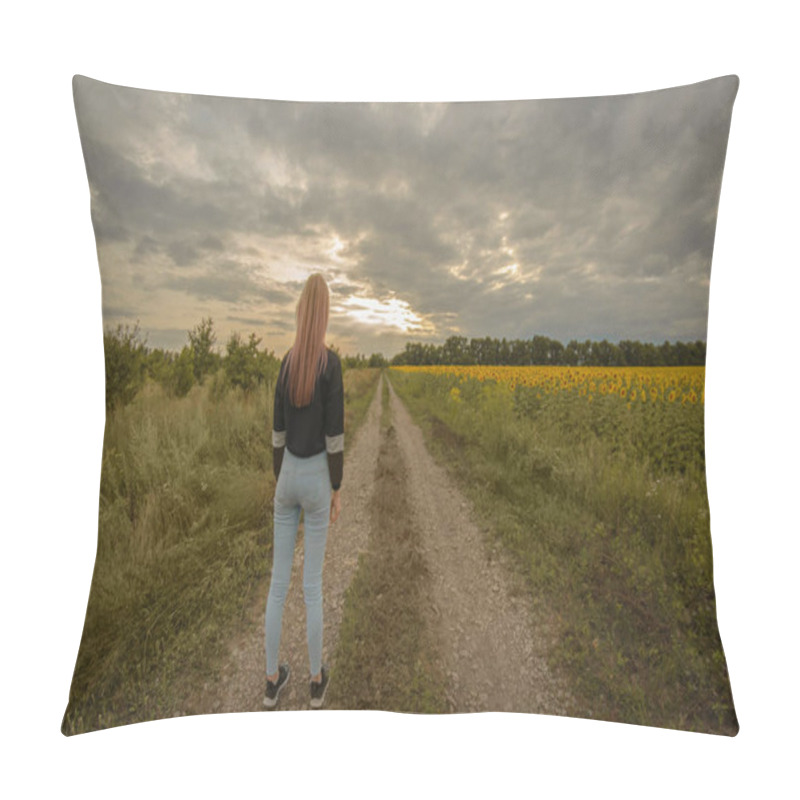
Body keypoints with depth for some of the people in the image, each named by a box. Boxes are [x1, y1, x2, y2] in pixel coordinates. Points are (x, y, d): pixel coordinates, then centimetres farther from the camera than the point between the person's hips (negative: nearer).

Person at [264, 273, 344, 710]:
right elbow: (335, 434, -16)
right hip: (317, 478, -4)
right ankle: (316, 680, 31)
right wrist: (337, 491, -4)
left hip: (288, 475, 4)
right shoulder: (331, 363, -15)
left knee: (278, 580, 16)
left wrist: (278, 483, 14)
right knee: (313, 584, 11)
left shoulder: (285, 364, 0)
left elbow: (277, 431, 3)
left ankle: (272, 679, 34)